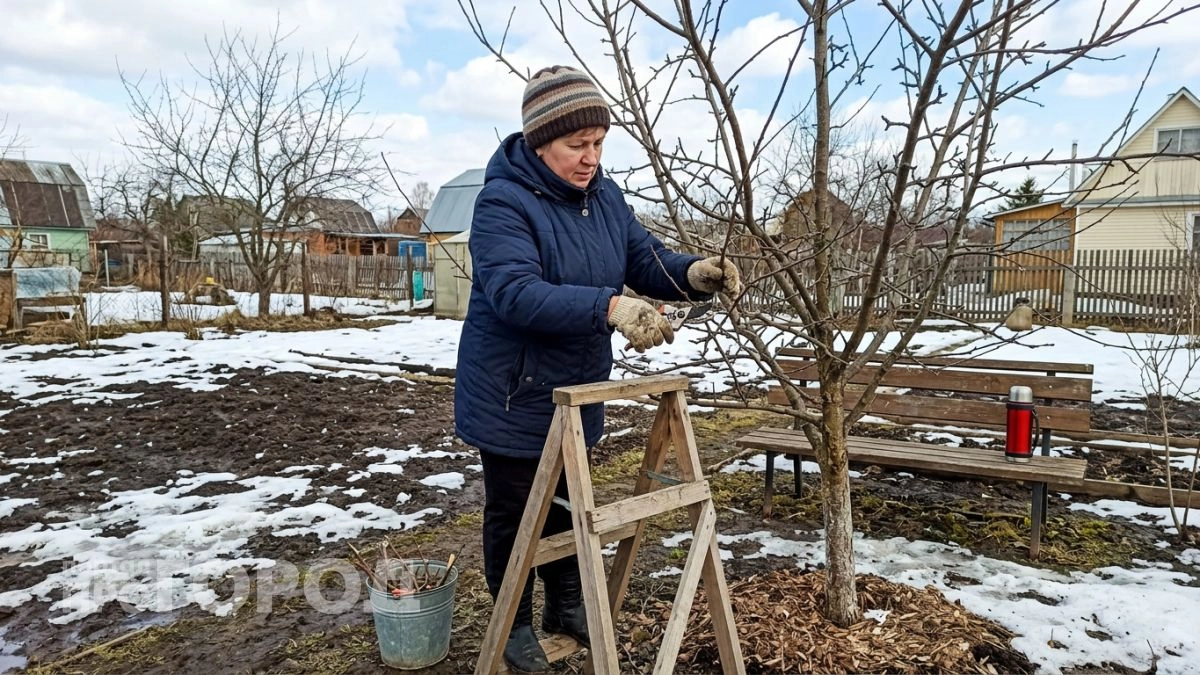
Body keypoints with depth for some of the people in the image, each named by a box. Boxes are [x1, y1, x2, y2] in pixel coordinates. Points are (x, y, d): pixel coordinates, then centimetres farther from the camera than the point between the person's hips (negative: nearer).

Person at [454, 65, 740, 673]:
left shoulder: (605, 198, 1)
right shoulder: (503, 202, -22)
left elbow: (647, 262, 2)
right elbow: (514, 293, -35)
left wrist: (693, 274, -20)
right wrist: (609, 307, -46)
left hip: (576, 393, 7)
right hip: (512, 396, -6)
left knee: (567, 504, 21)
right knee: (513, 513, 10)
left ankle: (566, 606, 41)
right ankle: (515, 624, 31)